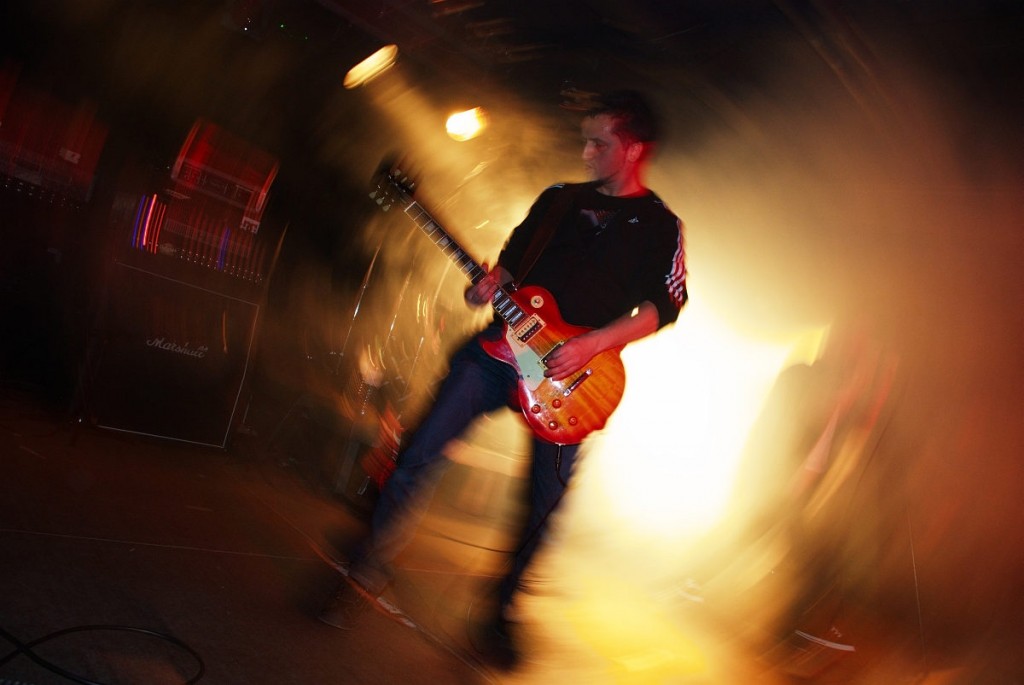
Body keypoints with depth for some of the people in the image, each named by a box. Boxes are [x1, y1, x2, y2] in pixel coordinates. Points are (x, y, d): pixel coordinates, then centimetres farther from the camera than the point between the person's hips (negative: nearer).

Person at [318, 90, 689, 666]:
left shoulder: (660, 226, 2)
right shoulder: (559, 199, 13)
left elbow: (664, 307, -5)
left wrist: (593, 343, -16)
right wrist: (489, 289, -4)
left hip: (569, 379, -2)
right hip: (505, 344, 3)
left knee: (546, 500, 5)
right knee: (420, 455, -6)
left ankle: (505, 606, 27)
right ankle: (369, 572, 8)